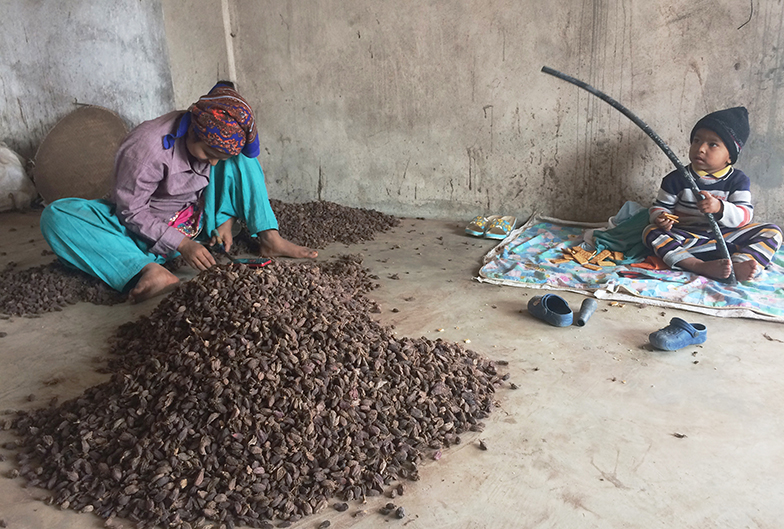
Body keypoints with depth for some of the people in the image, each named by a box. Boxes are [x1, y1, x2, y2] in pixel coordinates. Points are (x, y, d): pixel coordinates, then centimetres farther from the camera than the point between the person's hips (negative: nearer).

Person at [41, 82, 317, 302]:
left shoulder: (219, 141, -12)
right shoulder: (147, 147, -28)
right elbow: (131, 211, -21)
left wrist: (226, 218, -11)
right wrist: (182, 244, -29)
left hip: (198, 221, 4)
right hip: (148, 232, -4)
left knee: (238, 157, -9)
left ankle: (269, 238, -18)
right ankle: (150, 271, -48)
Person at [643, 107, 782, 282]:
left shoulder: (738, 180, 1)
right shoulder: (676, 179, 0)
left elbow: (745, 216, -9)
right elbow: (660, 207, 4)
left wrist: (719, 208, -30)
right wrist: (660, 218, -21)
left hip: (726, 236, 2)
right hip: (686, 238, -1)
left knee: (772, 231, -16)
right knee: (650, 231, -28)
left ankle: (738, 267, -45)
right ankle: (700, 266, -46)